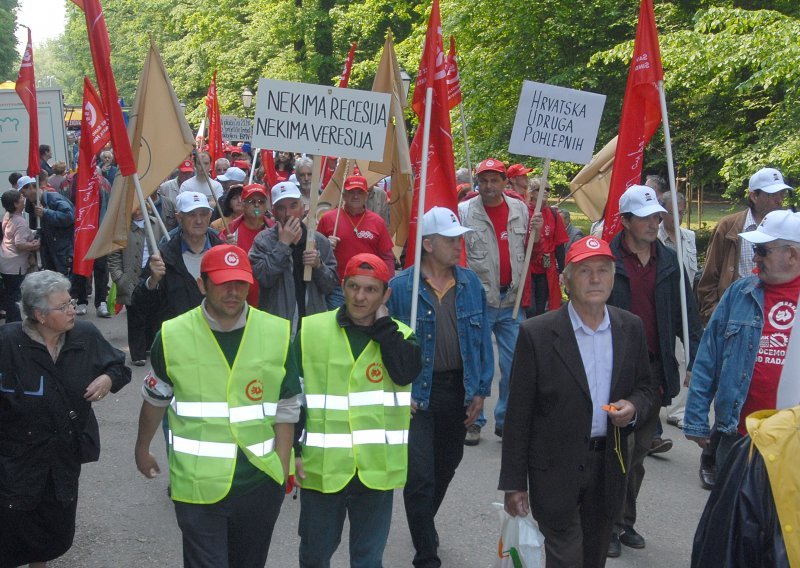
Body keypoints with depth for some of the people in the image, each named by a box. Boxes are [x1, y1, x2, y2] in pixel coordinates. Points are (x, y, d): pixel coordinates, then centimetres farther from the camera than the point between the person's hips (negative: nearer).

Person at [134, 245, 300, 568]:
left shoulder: (277, 334, -6)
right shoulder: (173, 335, -7)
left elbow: (286, 408, -1)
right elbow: (155, 398, 9)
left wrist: (282, 469, -4)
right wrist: (142, 449, 20)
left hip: (261, 484, 2)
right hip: (198, 486, -2)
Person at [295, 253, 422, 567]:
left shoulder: (399, 336, 3)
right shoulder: (311, 330, -1)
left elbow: (406, 372, -19)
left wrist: (382, 324, -11)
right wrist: (292, 449, -1)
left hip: (375, 470, 1)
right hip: (321, 467, 0)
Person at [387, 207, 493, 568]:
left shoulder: (470, 284, 2)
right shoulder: (401, 286, -10)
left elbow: (483, 339, 6)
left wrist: (480, 390, 3)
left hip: (459, 389, 5)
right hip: (417, 393, -4)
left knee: (446, 467, 19)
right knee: (420, 476, -5)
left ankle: (424, 525, 44)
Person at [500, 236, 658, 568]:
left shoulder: (631, 328, 1)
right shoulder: (537, 334, -12)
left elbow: (648, 387, 13)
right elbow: (518, 414, -9)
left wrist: (634, 407, -12)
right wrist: (514, 482, -8)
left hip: (608, 466, 4)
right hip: (555, 469, -4)